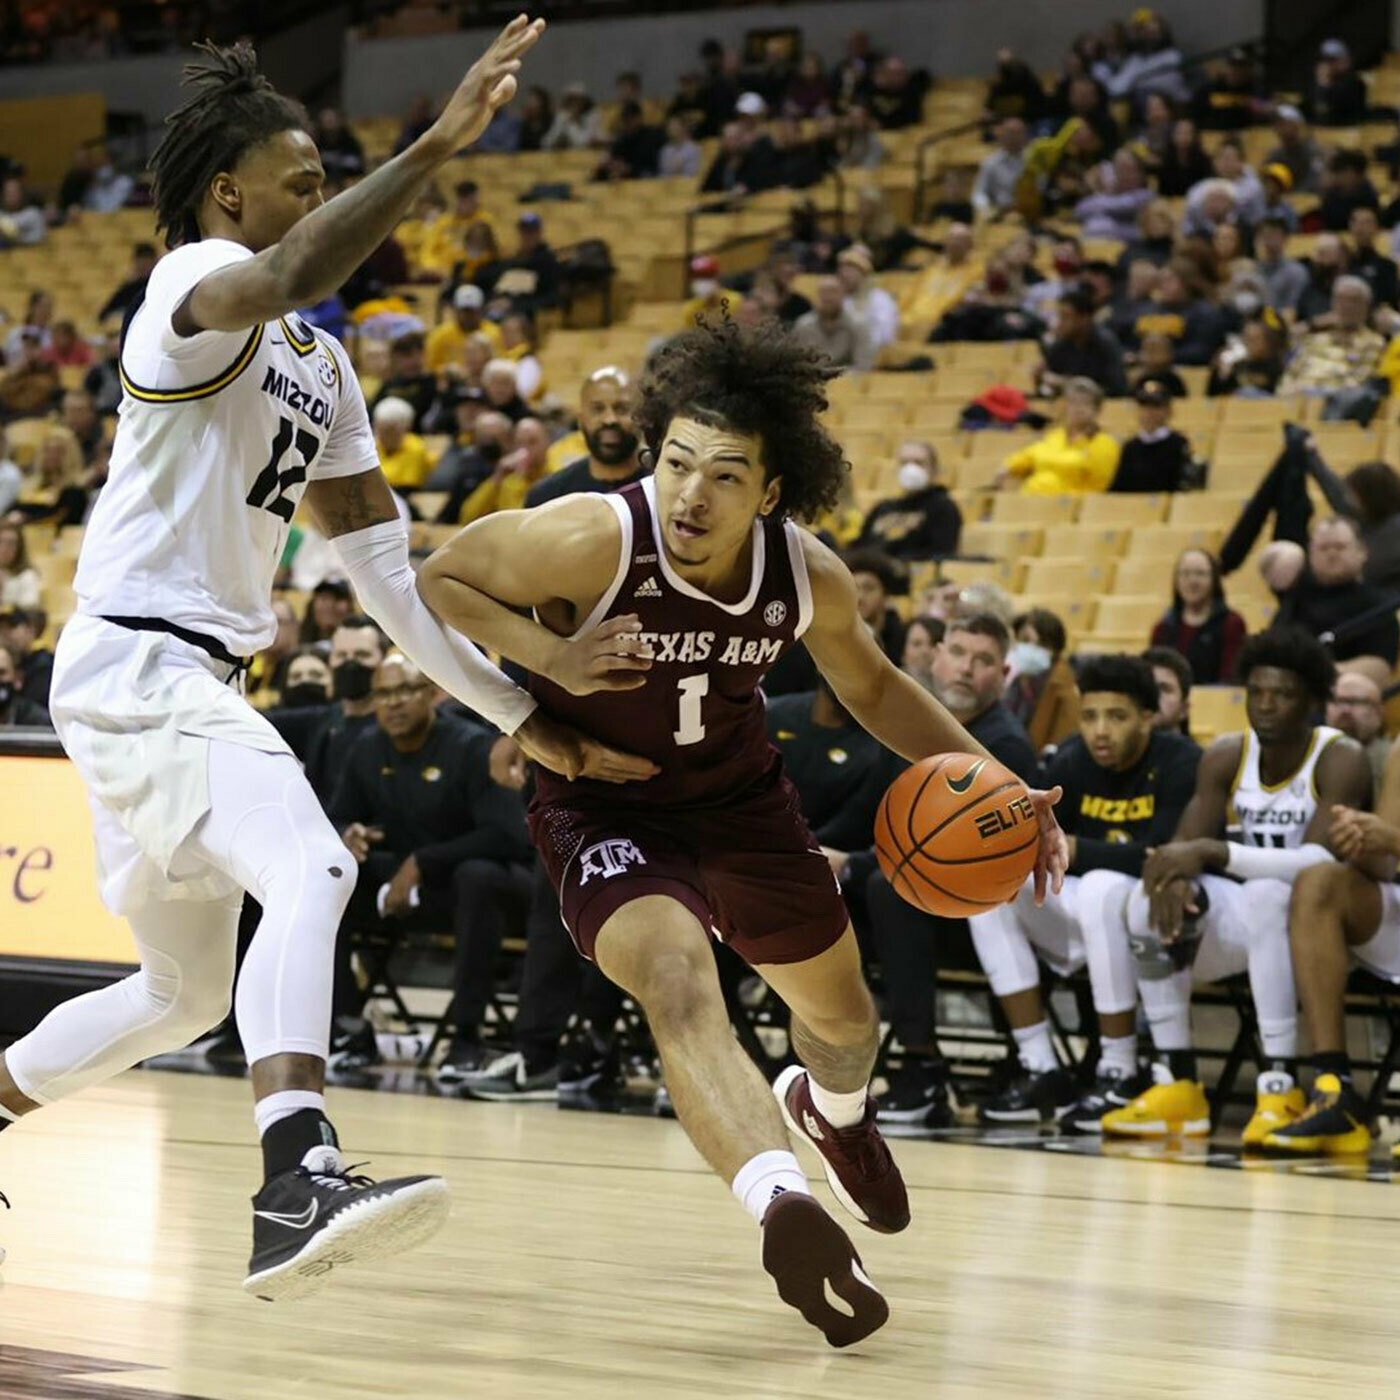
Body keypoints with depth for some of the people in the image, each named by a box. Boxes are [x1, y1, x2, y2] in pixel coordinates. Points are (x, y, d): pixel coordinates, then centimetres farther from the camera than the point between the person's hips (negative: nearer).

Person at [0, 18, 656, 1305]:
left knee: (186, 995, 20)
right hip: (135, 661, -10)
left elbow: (386, 570, 17)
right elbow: (289, 275, -35)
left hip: (197, 687, 10)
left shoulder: (323, 368, 18)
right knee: (311, 873, -31)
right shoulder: (198, 285, -8)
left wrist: (521, 713, 11)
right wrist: (439, 146, -39)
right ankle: (299, 1185, -46)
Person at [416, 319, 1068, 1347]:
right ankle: (783, 1207, -51)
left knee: (843, 1017, 22)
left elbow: (874, 690, 3)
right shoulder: (594, 541, -31)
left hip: (739, 794, 5)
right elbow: (437, 580, -16)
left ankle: (830, 1109, 59)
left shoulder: (811, 579, -18)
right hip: (603, 803, -5)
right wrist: (551, 656, -32)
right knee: (679, 982, -34)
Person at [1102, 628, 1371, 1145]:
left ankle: (1281, 1089, -36)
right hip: (1251, 912, 6)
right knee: (1151, 895, -17)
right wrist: (1175, 873, -29)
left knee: (1267, 893, -37)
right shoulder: (1227, 757, 0)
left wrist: (1211, 851, -36)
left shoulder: (1340, 759, -18)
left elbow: (1322, 861, -31)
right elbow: (1183, 844, -3)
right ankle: (1176, 1085, -17)